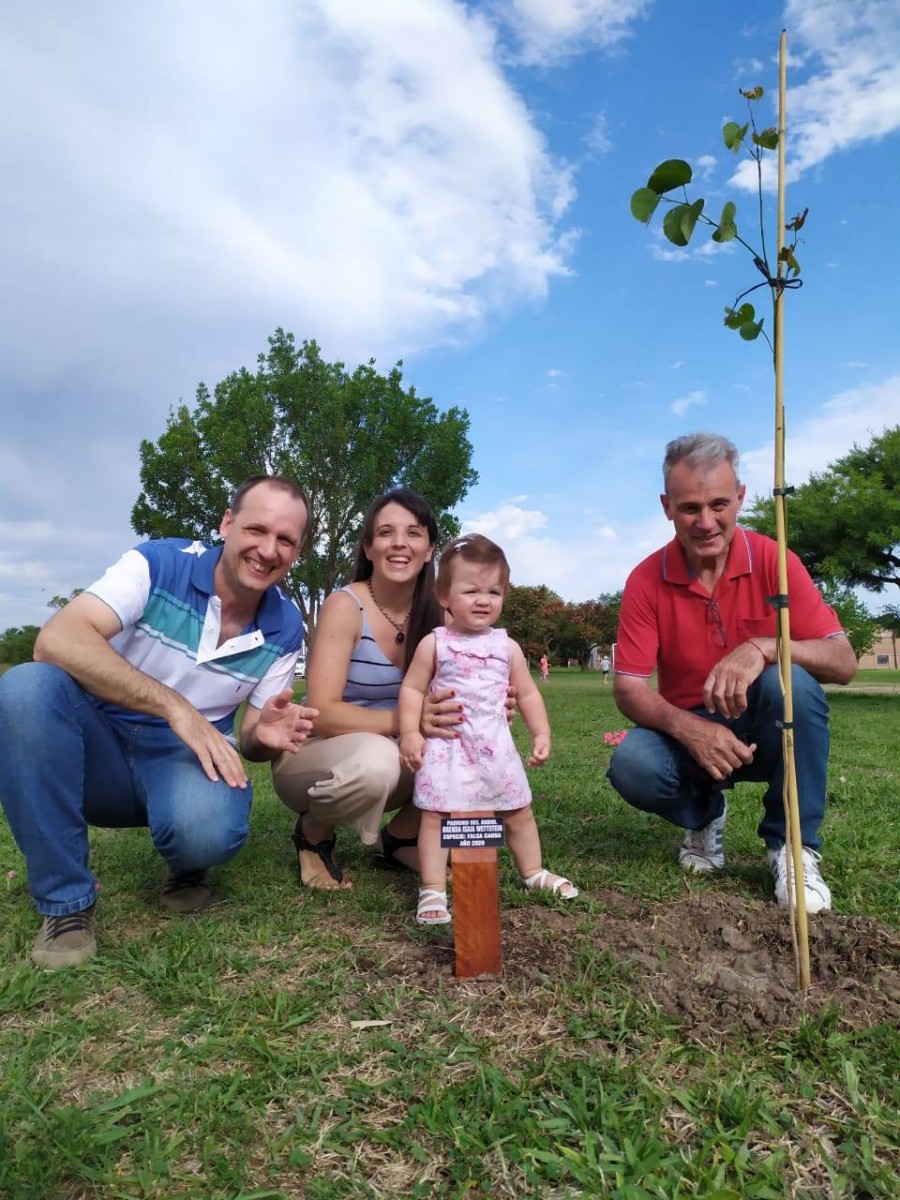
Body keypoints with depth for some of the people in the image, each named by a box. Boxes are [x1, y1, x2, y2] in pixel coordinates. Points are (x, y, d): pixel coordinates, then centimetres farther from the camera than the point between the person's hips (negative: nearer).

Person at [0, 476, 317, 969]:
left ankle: (185, 870, 7)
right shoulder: (160, 563, -13)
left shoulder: (285, 628, -4)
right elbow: (56, 640, -28)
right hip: (100, 749, 0)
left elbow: (250, 738, 3)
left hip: (186, 758, 0)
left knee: (207, 830, -36)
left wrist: (264, 735, -23)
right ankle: (65, 903, -16)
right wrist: (175, 706, -34)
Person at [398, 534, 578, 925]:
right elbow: (412, 689, -4)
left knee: (519, 812, 16)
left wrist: (541, 733, 3)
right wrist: (410, 733, -14)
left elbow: (528, 693, 11)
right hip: (446, 747, -3)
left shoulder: (507, 647, 5)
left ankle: (533, 871, 37)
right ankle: (433, 890, 5)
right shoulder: (434, 643, -5)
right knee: (435, 816, -6)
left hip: (495, 746, 4)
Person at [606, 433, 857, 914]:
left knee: (792, 681, -32)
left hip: (765, 730, 0)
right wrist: (687, 727, -32)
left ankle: (793, 845, -12)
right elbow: (628, 688, -13)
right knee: (631, 767, -30)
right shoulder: (646, 581, -11)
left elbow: (843, 662, -17)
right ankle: (704, 815, 8)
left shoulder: (772, 560, -12)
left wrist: (764, 648, -37)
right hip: (687, 733, 1)